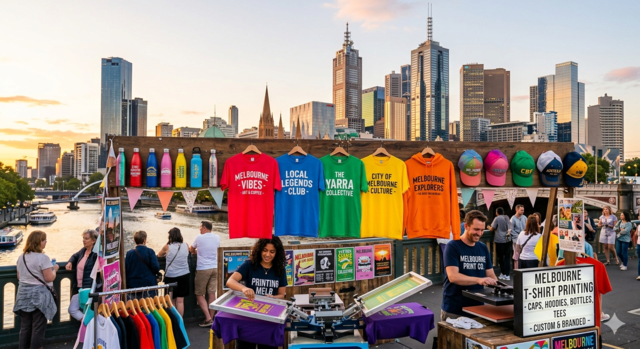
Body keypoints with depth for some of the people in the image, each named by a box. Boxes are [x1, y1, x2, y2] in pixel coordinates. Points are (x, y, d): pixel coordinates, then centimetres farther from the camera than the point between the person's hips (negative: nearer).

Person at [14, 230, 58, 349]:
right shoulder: (43, 258, -16)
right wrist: (54, 269, 0)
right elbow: (49, 278, -17)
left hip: (23, 294, 7)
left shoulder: (21, 258, 7)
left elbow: (19, 277, 16)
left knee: (25, 326, 13)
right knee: (38, 326, 3)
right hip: (38, 295, -7)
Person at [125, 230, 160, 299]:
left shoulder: (129, 253, -1)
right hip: (149, 284, -2)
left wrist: (127, 285, 11)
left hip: (133, 285, 2)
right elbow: (156, 267, -13)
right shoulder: (150, 251, -8)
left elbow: (126, 270, 1)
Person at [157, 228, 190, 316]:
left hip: (170, 276, -2)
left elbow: (159, 255, 8)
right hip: (184, 276, 2)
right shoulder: (186, 246, -3)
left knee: (172, 301, 11)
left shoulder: (167, 247, -9)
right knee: (180, 301, 7)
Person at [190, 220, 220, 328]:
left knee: (199, 294, 4)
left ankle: (208, 319, -5)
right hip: (214, 268, 5)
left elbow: (191, 250, 10)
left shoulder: (199, 238, -6)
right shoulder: (217, 238, 6)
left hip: (202, 269, -4)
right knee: (212, 293, 8)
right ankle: (211, 318, 11)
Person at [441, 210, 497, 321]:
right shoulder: (453, 246, -10)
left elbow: (491, 275, 10)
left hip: (478, 308, 5)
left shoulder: (483, 248, 8)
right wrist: (479, 280, -32)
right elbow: (453, 276, -21)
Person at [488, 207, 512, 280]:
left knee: (500, 258, 6)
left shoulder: (497, 218, -8)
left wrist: (488, 227, 15)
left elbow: (492, 229, -6)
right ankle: (507, 275, 3)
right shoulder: (507, 218, 10)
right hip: (508, 240, 5)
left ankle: (503, 274, 11)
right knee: (507, 257, 5)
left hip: (500, 240, -5)